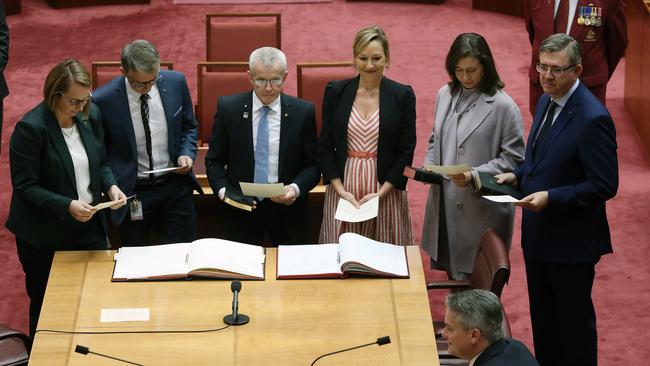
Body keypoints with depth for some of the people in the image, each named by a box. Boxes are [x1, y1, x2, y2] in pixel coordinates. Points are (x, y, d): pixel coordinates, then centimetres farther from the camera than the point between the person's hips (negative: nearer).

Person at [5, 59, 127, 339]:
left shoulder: (90, 115, 0)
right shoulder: (31, 128, -19)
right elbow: (25, 187, -17)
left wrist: (110, 186, -9)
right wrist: (67, 206, -28)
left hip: (89, 225, 5)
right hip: (45, 237, -5)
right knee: (47, 307, 9)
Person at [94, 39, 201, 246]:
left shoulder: (176, 83, -5)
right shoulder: (103, 100, -15)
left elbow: (190, 127, 11)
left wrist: (187, 154, -7)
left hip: (175, 186, 2)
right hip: (133, 194, -2)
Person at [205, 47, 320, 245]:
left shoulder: (303, 111, -4)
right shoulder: (228, 108, -3)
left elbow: (312, 164, 1)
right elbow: (214, 160, 2)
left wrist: (296, 188, -18)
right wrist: (223, 190, -15)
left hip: (288, 208, 0)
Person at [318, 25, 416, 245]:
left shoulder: (402, 95, -1)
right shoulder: (335, 92, 2)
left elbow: (406, 151, -1)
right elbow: (325, 146, 4)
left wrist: (381, 193, -10)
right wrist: (341, 190, -7)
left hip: (386, 190, -1)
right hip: (343, 188, 1)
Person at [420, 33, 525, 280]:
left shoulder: (503, 106, -11)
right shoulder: (445, 95, 7)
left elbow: (513, 159, -10)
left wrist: (474, 176, -21)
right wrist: (429, 166, 0)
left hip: (481, 210, -5)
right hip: (444, 203, 6)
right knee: (452, 272, 14)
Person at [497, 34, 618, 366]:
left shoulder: (592, 118, -23)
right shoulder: (546, 103, 5)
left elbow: (605, 186, -22)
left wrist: (551, 197, -27)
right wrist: (518, 175, 1)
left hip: (571, 241, -9)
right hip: (538, 234, 9)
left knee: (574, 322, 8)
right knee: (542, 318, 21)